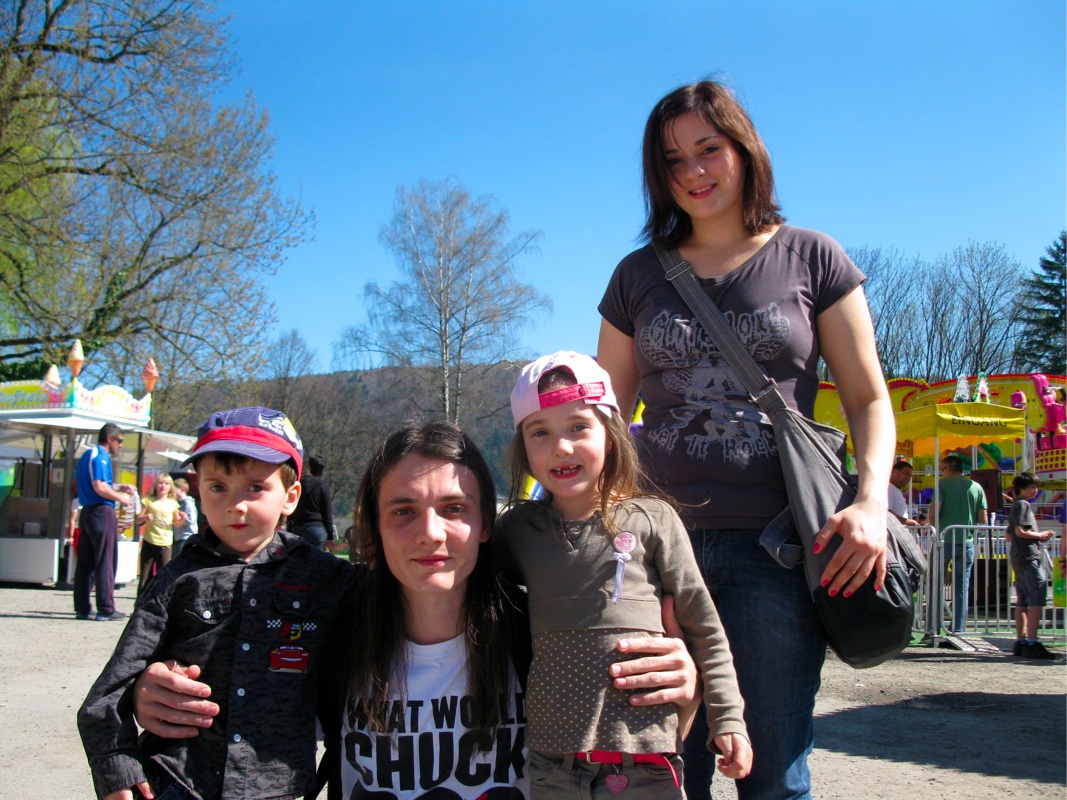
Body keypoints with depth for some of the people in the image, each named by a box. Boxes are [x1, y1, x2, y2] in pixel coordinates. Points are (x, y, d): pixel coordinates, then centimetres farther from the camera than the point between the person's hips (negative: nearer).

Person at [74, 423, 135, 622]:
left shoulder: (87, 455, 18)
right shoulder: (101, 456, -11)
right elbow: (99, 487, -20)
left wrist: (116, 489, 22)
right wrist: (121, 498, -7)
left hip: (86, 512, 9)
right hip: (102, 511, -9)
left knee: (84, 562, 9)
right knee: (105, 562, -6)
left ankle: (82, 608, 12)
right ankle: (106, 609, -5)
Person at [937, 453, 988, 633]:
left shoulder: (943, 484, -3)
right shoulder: (976, 487, 7)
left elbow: (934, 512, -12)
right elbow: (983, 520, 6)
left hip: (944, 540, -3)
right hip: (967, 542, 3)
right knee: (962, 588, 8)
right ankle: (958, 628, 7)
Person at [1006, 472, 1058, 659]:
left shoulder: (1015, 505, 20)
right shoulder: (1023, 505, -9)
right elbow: (1021, 531, -20)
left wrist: (1039, 537, 16)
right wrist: (1040, 535, -6)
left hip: (1019, 560, 10)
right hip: (1030, 558, -10)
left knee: (1022, 602, 10)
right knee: (1036, 601, -11)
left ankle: (1021, 642, 12)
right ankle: (1032, 644, -15)